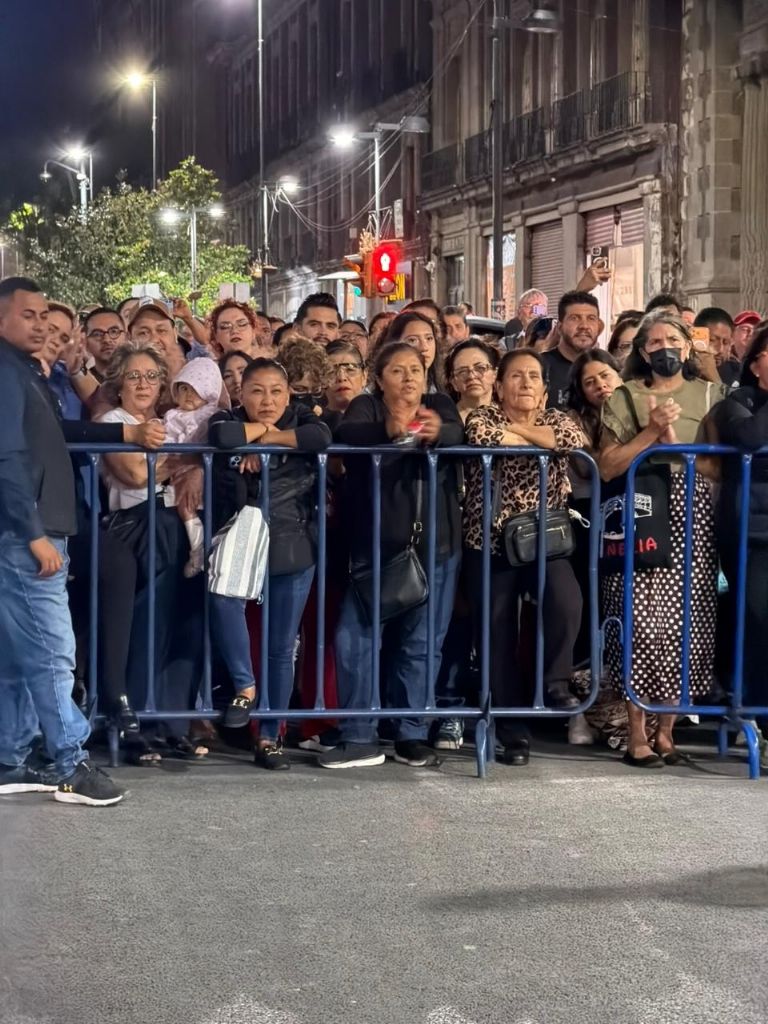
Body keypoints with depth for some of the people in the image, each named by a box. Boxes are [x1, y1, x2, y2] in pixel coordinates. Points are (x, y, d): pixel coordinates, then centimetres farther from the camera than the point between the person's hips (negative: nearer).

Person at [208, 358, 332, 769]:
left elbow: (322, 437, -17)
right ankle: (244, 686, -13)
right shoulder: (230, 419, 4)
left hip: (292, 548, 1)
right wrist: (260, 428, -6)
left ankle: (269, 737, 18)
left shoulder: (300, 418, 7)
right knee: (223, 597, -33)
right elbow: (222, 437, -21)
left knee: (282, 647, 6)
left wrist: (268, 439, -11)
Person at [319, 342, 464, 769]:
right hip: (375, 545, -1)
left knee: (422, 642, 6)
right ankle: (360, 738, 2)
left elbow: (463, 435, -12)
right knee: (356, 638, -6)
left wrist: (439, 433, -36)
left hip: (435, 545, 2)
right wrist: (386, 430, -39)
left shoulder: (441, 406, 10)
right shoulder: (367, 406, 4)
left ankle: (413, 735, 15)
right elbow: (345, 434, -18)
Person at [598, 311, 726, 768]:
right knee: (644, 623, -9)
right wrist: (652, 431, -9)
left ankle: (666, 730, 12)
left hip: (694, 521, 3)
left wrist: (671, 434, -4)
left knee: (687, 622, 0)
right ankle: (637, 735, -2)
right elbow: (608, 467, -1)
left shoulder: (711, 395, 14)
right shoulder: (626, 397, 7)